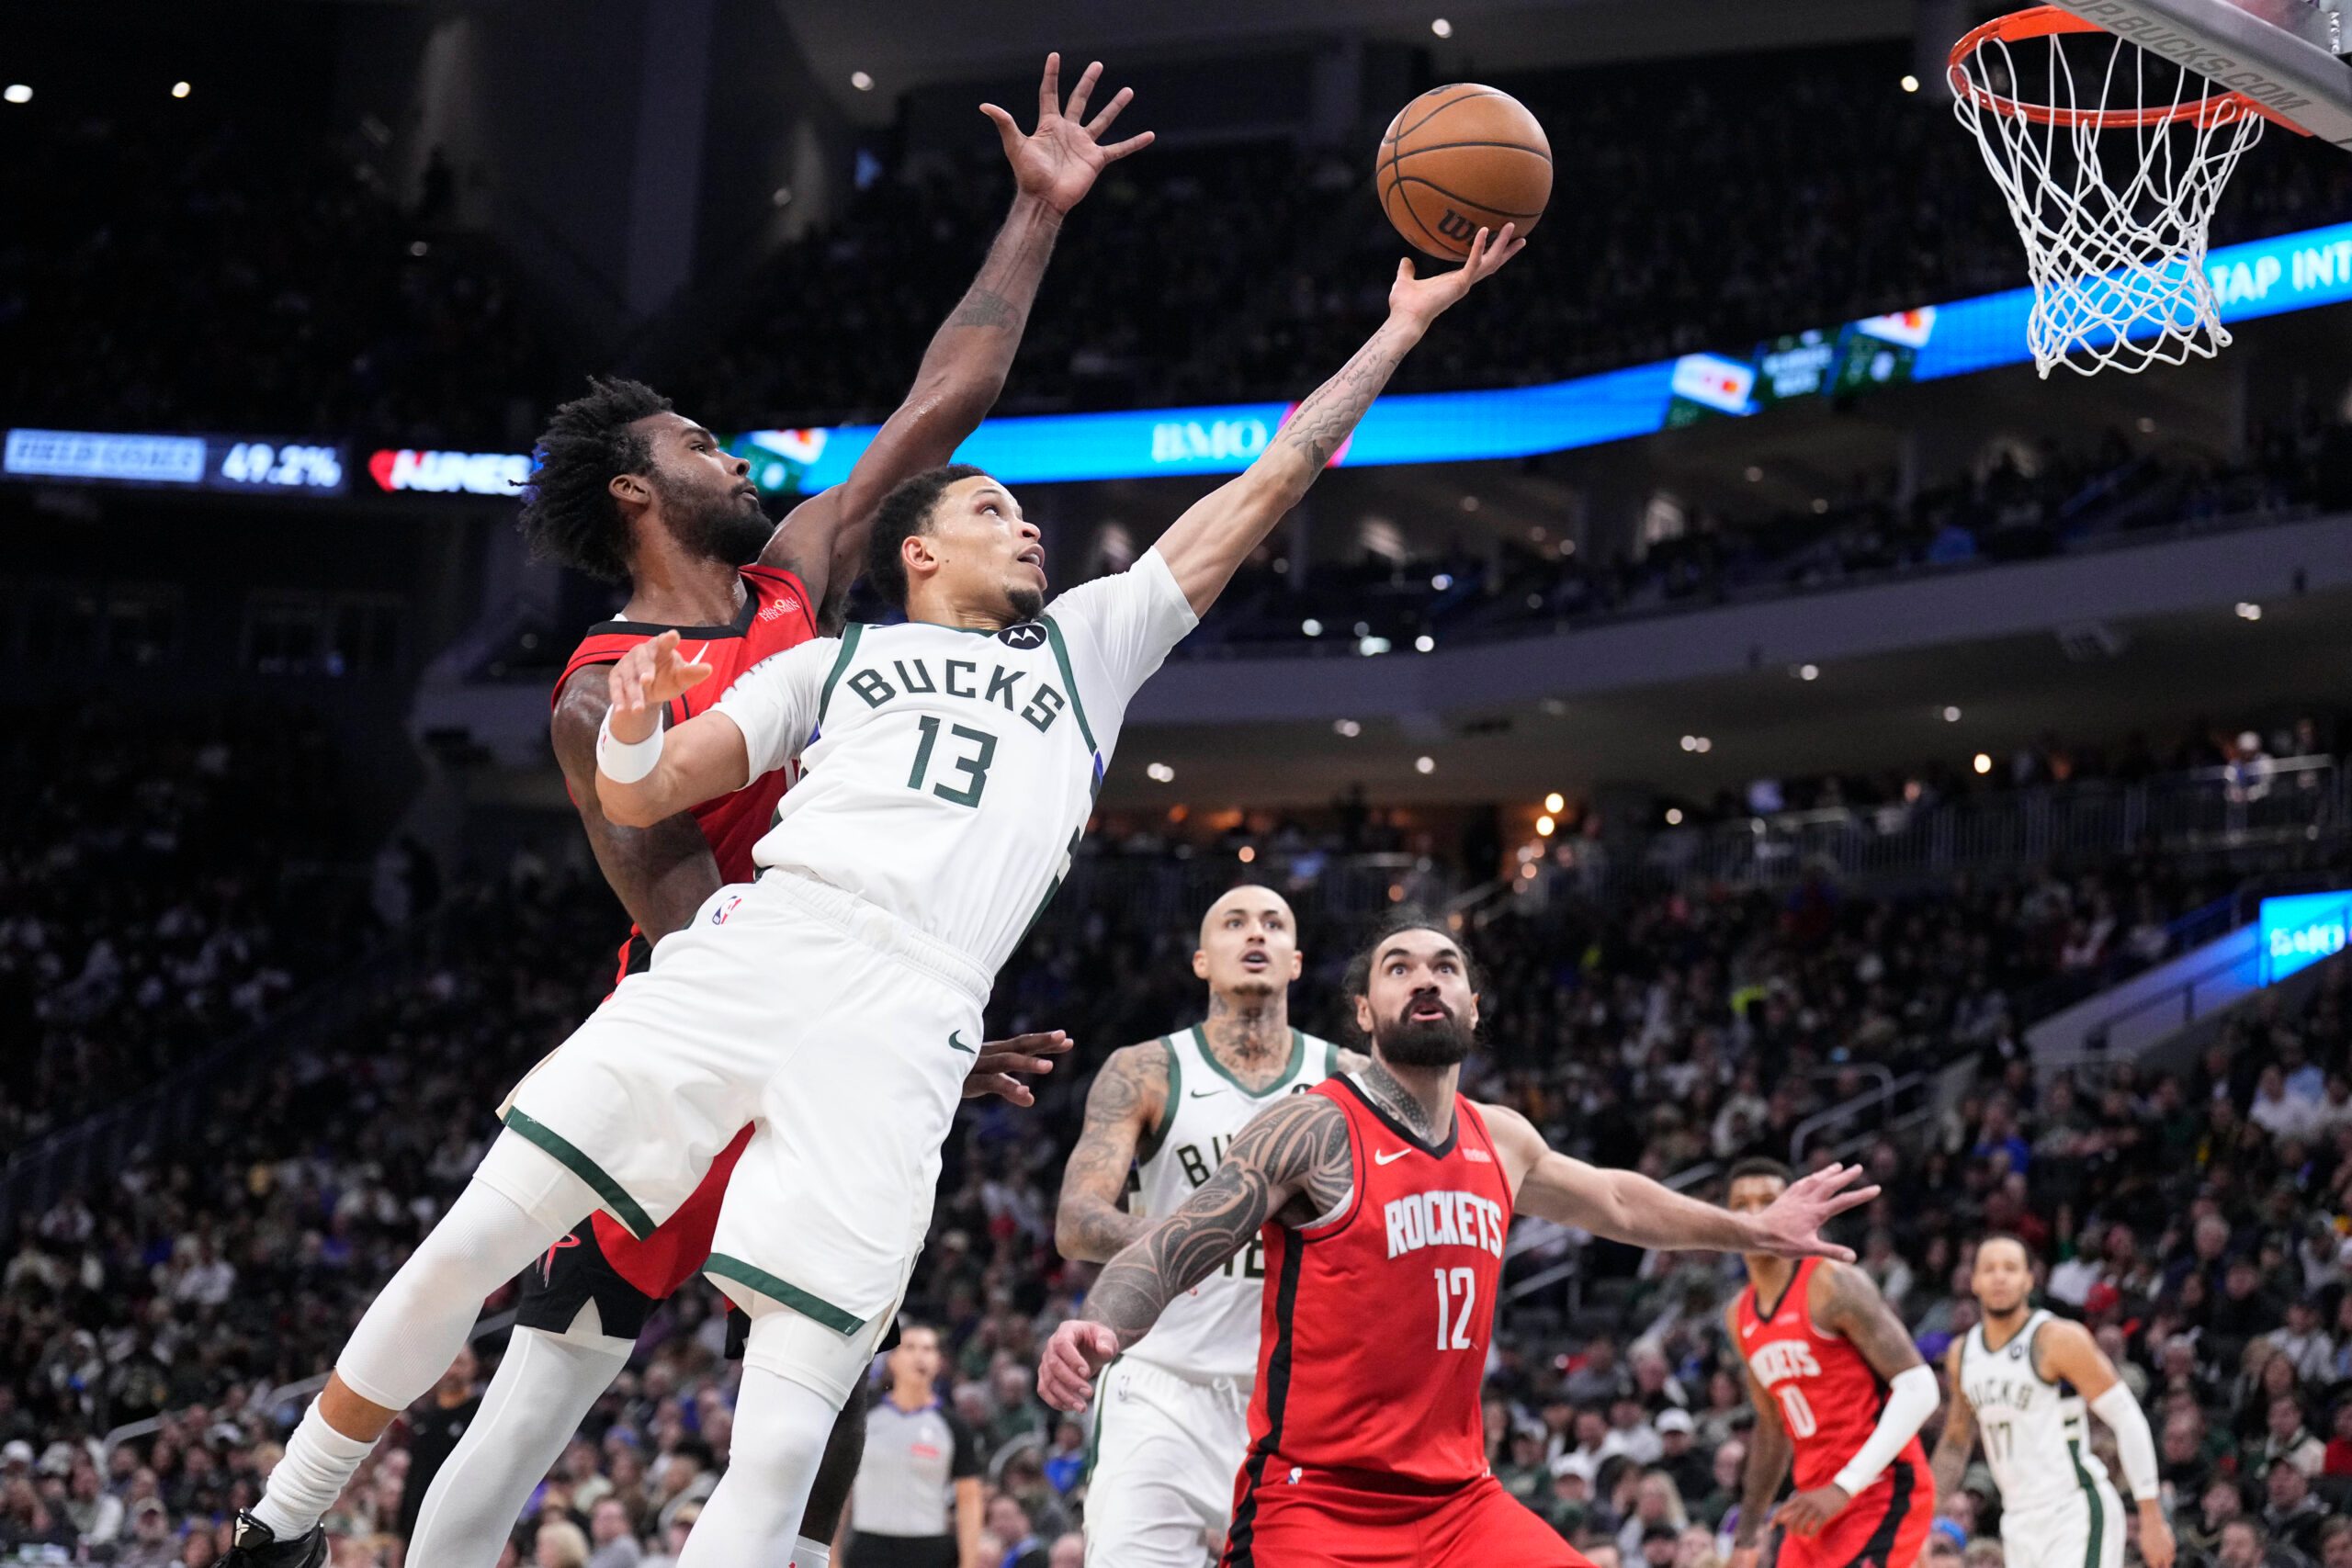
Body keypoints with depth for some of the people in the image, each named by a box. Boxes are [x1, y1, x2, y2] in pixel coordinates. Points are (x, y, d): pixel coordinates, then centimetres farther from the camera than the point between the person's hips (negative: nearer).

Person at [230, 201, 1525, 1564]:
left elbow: (1262, 491, 28)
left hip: (906, 1019, 0)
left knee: (790, 1427, -10)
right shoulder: (833, 660, 24)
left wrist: (1402, 325, 28)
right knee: (469, 1246, -6)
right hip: (753, 945, 0)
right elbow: (641, 801, 16)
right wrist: (633, 732, -7)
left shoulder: (1089, 645, 28)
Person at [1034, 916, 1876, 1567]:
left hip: (1460, 1500, 6)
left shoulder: (1501, 1142, 12)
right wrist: (1100, 1328, -36)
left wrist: (1757, 1230, 39)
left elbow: (1615, 1201, 32)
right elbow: (1171, 1250, -15)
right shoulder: (1317, 1131, -9)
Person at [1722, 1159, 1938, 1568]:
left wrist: (1844, 1487, -23)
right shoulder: (1738, 1317, 13)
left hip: (1881, 1493, -8)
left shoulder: (1833, 1285, -12)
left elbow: (1918, 1388, -17)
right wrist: (1748, 1534, 23)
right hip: (1817, 1502, 8)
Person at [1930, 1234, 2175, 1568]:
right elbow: (1958, 1434, 24)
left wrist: (2152, 1519, -14)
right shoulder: (1962, 1353, 8)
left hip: (2076, 1515, -7)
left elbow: (2128, 1419, -11)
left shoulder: (2060, 1340, -12)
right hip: (2019, 1522, 7)